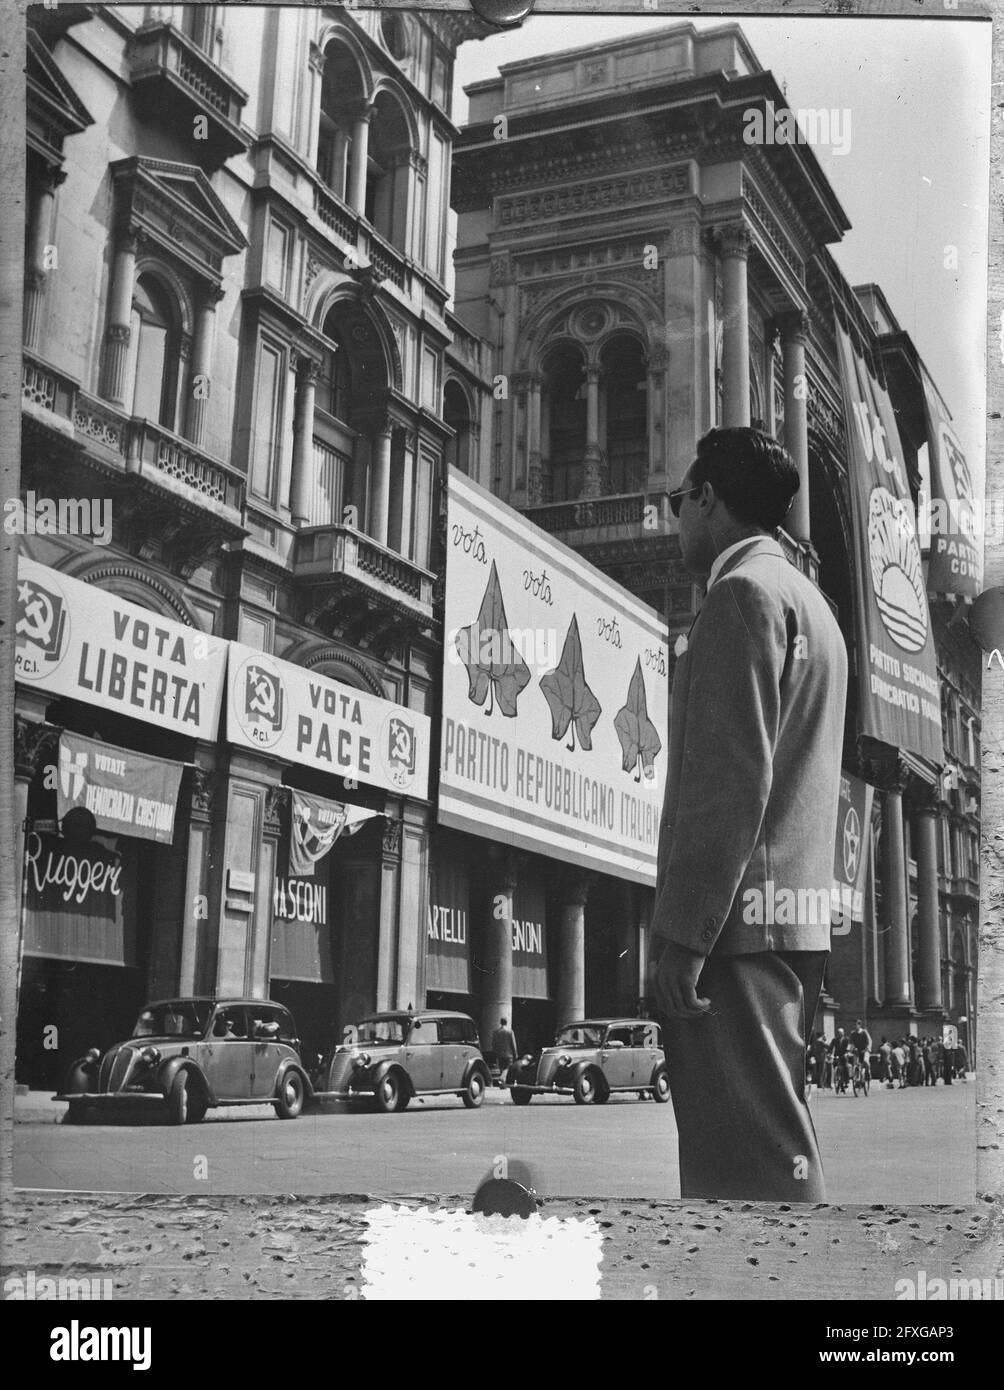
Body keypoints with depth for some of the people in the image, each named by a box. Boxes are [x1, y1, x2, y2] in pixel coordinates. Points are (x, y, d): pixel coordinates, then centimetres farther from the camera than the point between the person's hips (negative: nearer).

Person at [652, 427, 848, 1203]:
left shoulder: (745, 592, -7)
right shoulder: (807, 602, 23)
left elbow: (734, 777, -17)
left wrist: (682, 930, -19)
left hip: (739, 921, -10)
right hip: (795, 921, 10)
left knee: (751, 1154, -9)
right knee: (768, 1141, 14)